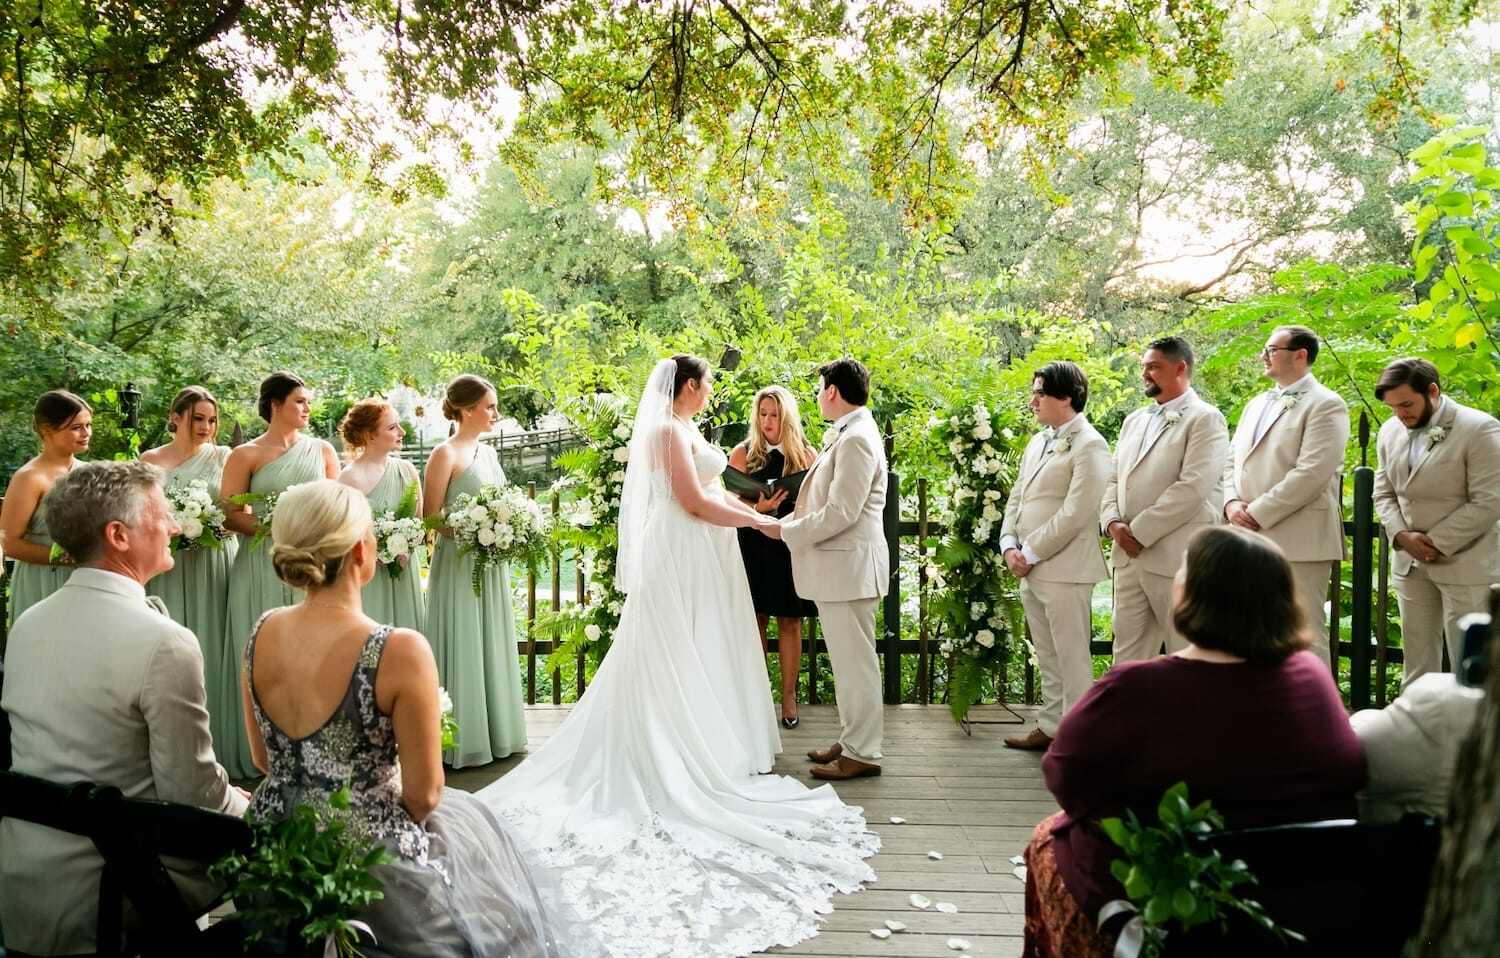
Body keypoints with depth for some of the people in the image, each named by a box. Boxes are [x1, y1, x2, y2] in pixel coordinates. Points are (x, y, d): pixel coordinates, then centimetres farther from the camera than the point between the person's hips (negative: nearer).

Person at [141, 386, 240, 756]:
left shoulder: (224, 457, 5)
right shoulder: (150, 460, 7)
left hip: (214, 566, -1)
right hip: (167, 566, 1)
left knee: (212, 650, 0)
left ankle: (216, 737, 9)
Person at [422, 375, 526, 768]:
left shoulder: (488, 451, 11)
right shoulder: (446, 454, -11)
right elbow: (431, 517, -12)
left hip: (491, 566, 8)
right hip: (458, 563, -7)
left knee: (493, 647, 13)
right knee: (463, 650, 0)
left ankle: (497, 732, 24)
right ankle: (464, 740, 10)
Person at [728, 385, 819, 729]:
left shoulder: (807, 455, 2)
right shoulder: (744, 453, 0)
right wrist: (758, 508, -19)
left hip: (793, 548, 1)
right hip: (753, 548, 0)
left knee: (790, 623, 6)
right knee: (755, 621, 5)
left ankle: (789, 696, 17)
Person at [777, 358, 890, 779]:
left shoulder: (856, 439, -18)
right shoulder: (848, 435, 14)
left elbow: (840, 512, -22)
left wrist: (786, 531, -13)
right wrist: (791, 523, 8)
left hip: (849, 565, -10)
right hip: (837, 566, 10)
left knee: (854, 660, -2)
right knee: (848, 659, 16)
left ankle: (862, 753, 7)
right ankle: (852, 739, 27)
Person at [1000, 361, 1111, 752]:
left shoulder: (1088, 445, -11)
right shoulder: (1038, 442, 17)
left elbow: (1074, 514, -18)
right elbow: (1017, 497, 17)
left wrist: (1030, 554, -14)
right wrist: (1010, 546, 2)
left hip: (1064, 569, -8)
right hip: (1030, 570, 9)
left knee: (1072, 659, -1)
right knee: (1047, 658, 17)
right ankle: (1050, 727, 27)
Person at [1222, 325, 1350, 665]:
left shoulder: (1325, 405, -6)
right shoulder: (1256, 404, 19)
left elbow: (1311, 473, -16)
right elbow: (1233, 462, 17)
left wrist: (1258, 513, -15)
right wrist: (1232, 503, -2)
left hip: (1299, 543, -8)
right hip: (1252, 540, 8)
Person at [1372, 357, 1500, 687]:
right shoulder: (1390, 431, 7)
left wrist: (1436, 543, -14)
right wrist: (1402, 535, -4)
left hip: (1465, 564, -6)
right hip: (1410, 563, 6)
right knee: (1417, 660, 11)